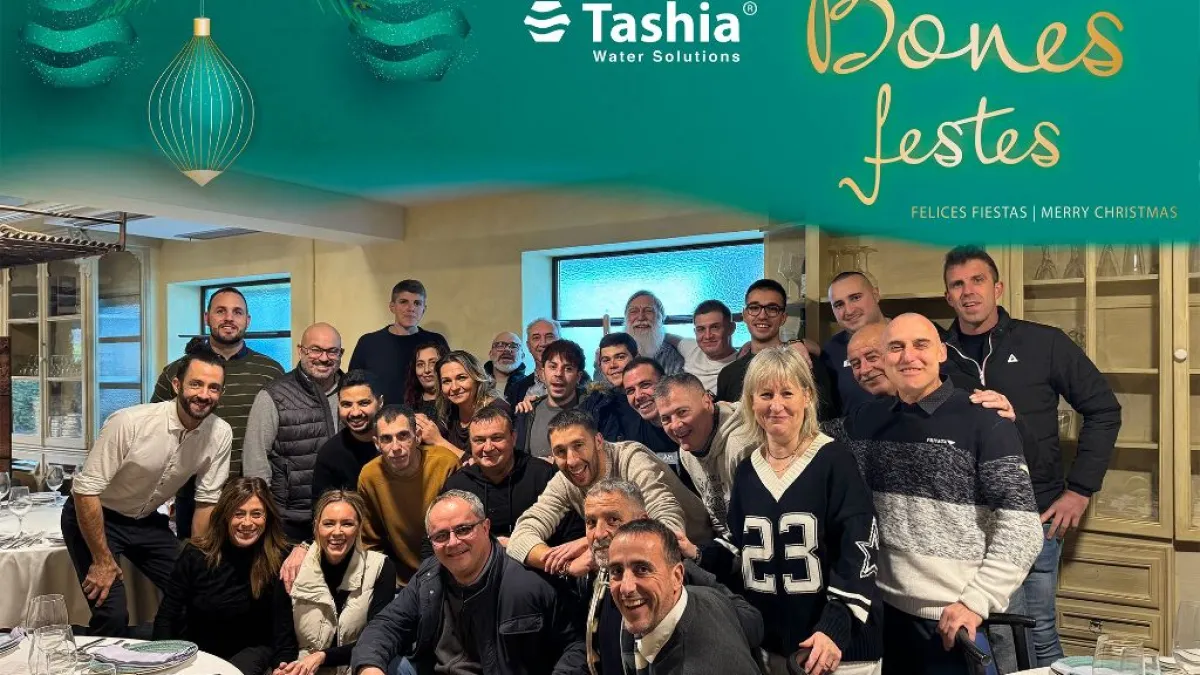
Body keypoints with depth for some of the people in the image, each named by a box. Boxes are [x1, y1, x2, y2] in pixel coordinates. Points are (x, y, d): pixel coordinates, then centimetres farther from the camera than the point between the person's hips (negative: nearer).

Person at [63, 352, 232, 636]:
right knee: (113, 615, -15)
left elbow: (207, 500, -5)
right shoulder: (129, 422, -29)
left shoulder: (220, 434, -16)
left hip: (147, 520, 5)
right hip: (92, 516, -5)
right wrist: (102, 560, -19)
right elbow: (86, 489, -24)